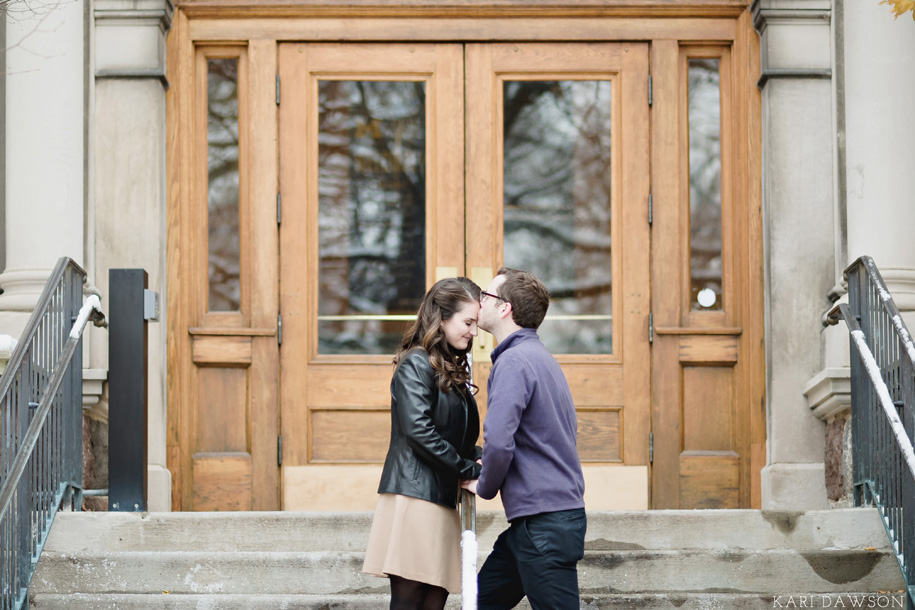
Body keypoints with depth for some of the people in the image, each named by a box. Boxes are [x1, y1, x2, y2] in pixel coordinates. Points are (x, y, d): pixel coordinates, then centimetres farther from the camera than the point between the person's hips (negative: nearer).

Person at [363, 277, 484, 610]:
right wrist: (468, 468, -12)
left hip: (442, 501, 9)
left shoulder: (453, 368, 21)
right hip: (415, 496, -9)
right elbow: (417, 429, -18)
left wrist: (480, 458, 0)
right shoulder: (416, 364, -6)